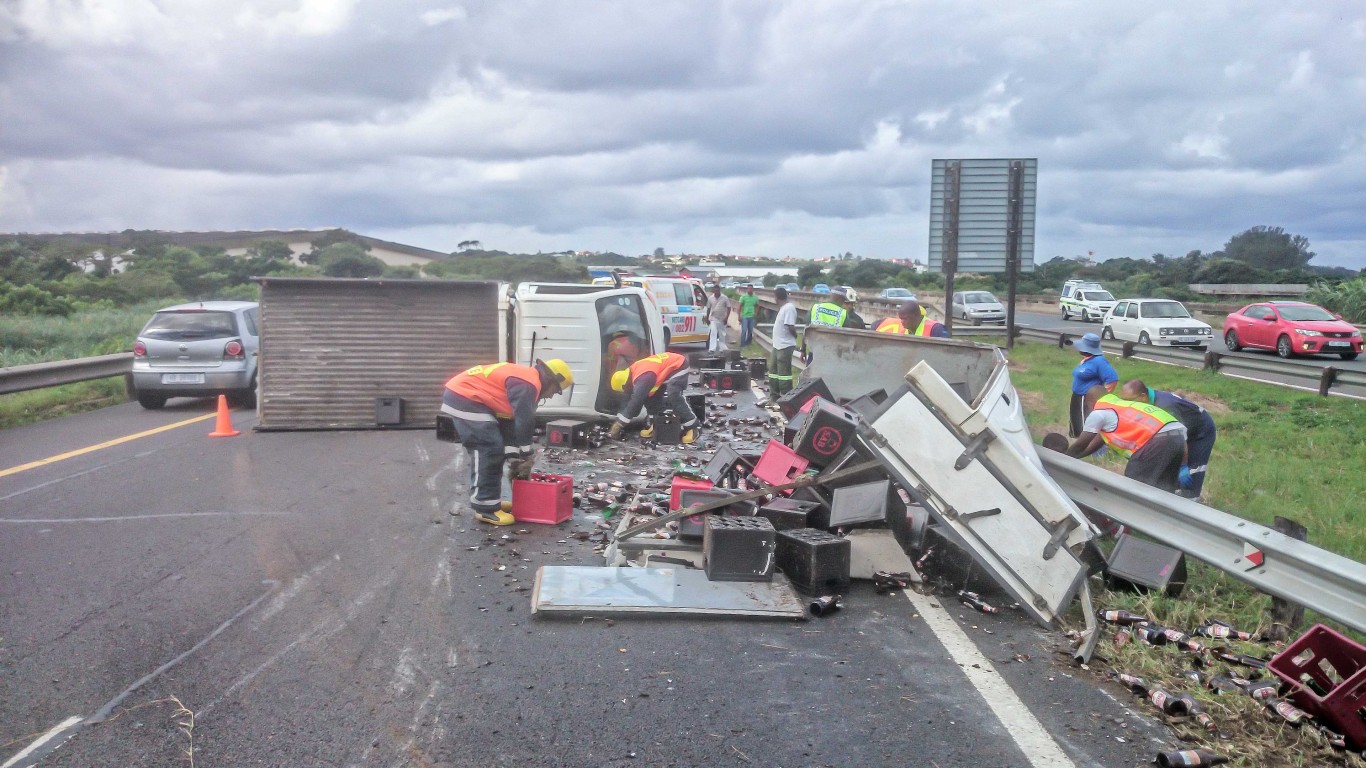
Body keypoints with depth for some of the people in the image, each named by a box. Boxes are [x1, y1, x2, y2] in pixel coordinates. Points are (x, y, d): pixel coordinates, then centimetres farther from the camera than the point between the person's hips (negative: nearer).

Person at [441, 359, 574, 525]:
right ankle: (486, 508, -9)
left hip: (462, 395, 11)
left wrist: (515, 456, 14)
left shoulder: (524, 380, 17)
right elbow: (524, 422, -18)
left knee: (488, 449, 16)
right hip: (464, 398, -11)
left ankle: (491, 500, 23)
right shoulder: (528, 384, -16)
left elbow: (511, 420, 19)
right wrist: (528, 455, -8)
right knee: (489, 449, -12)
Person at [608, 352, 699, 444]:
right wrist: (619, 421, 6)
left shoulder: (642, 378, -31)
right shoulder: (633, 373, -1)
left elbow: (635, 402, -34)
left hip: (678, 366, -10)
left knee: (673, 396, -27)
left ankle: (692, 428, -18)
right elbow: (629, 399, 8)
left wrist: (619, 424, -29)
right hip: (668, 368, 10)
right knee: (648, 396, 2)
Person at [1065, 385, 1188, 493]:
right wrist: (1073, 455, 45)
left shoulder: (1097, 413, 7)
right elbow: (1098, 441, 39)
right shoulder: (1118, 405, 33)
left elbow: (1080, 446, 17)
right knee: (1164, 489, 17)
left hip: (1159, 438, -9)